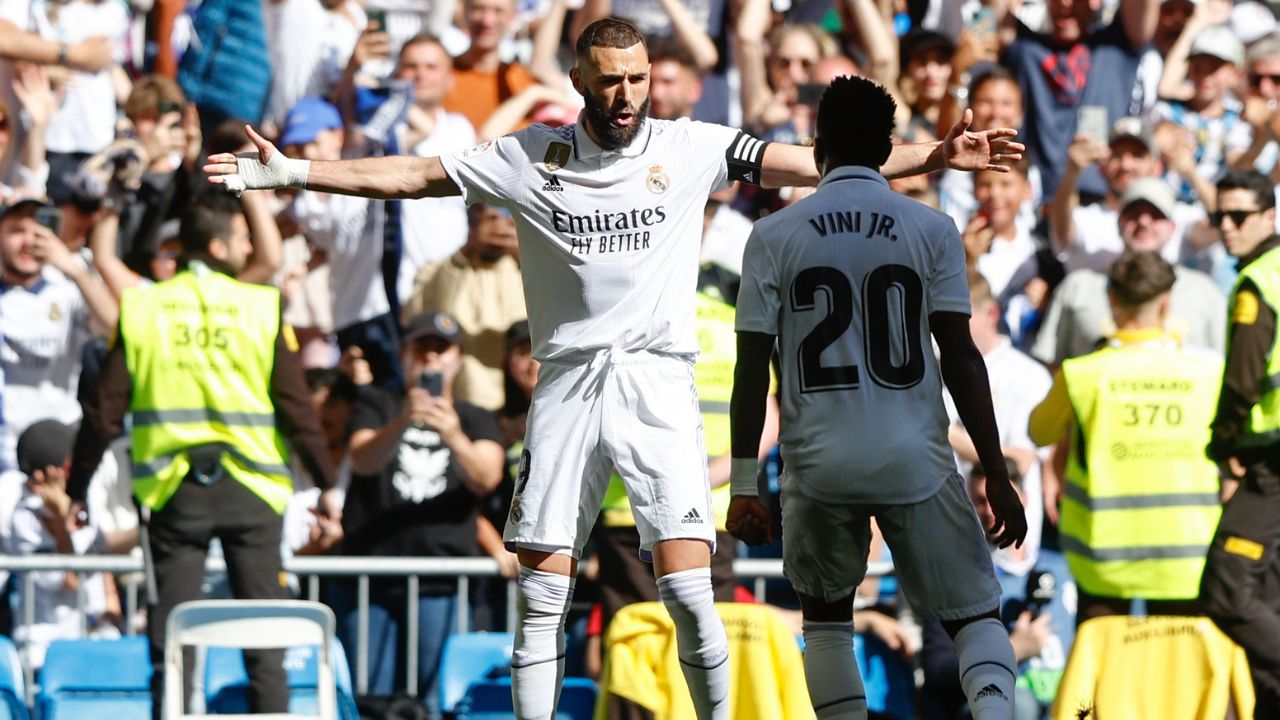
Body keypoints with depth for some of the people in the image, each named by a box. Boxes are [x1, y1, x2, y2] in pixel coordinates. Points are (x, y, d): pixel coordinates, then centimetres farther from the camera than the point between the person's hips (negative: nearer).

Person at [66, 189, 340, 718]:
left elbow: (104, 411, 1)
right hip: (250, 486, -1)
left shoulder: (142, 309, 2)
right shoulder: (260, 308, -2)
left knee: (171, 638, 4)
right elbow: (296, 406, -3)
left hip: (174, 490, 1)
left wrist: (76, 491, 9)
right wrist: (326, 484, 6)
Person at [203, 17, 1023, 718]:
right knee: (541, 590, 0)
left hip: (657, 381, -2)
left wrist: (936, 155, -6)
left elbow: (816, 165, 2)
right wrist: (291, 172, 4)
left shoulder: (691, 147, 2)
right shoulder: (532, 156, 4)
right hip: (568, 385, 2)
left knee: (687, 583, -13)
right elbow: (411, 176, 9)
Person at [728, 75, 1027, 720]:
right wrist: (997, 475, 1)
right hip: (916, 464, -1)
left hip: (819, 467, 1)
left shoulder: (774, 236, 2)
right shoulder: (932, 230, 1)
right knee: (974, 613, 9)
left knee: (825, 616, 22)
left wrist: (743, 487, 4)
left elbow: (753, 368, 0)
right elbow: (961, 358, -3)